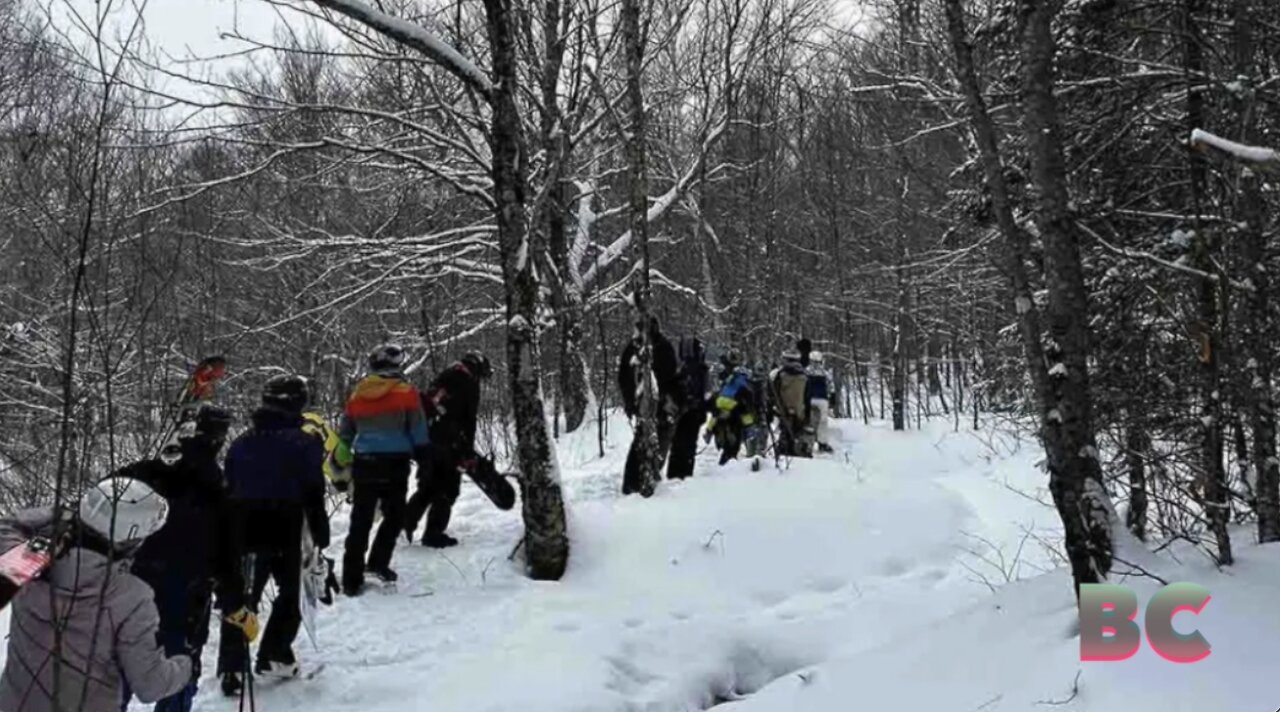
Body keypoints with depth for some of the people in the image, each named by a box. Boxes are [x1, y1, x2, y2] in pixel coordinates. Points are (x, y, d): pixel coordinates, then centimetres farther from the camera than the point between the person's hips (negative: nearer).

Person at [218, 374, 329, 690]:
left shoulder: (242, 442, 8)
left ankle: (232, 667, -1)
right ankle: (274, 657, 17)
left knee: (242, 597, 6)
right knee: (290, 594, 15)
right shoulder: (304, 444, -8)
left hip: (244, 531, 4)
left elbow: (228, 490, 12)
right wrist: (321, 535, 0)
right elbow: (313, 495, -8)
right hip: (284, 533, -4)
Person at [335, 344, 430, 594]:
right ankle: (378, 562, 1)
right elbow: (419, 434, -4)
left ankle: (352, 580, 9)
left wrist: (342, 465, 23)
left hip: (363, 464, 4)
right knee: (394, 516, 12)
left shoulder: (357, 394, 10)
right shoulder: (407, 393, -4)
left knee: (360, 522, 9)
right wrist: (424, 462, 6)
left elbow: (344, 434, 15)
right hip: (394, 464, -4)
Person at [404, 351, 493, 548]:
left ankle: (405, 523, 8)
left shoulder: (444, 377, 18)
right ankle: (433, 534, 0)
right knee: (448, 488, 3)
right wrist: (469, 454, -2)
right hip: (447, 442, -7)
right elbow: (469, 422, -7)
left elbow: (425, 404, 20)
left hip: (426, 438, 7)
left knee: (427, 486, 19)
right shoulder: (469, 384, -4)